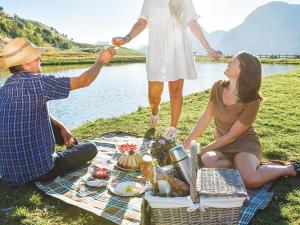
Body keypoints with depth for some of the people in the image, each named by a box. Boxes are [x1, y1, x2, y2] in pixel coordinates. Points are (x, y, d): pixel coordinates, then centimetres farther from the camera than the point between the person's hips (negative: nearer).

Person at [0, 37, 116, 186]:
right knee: (90, 148, 10)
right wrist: (101, 61, 1)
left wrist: (60, 127, 8)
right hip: (38, 172, -8)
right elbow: (83, 81, -14)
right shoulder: (35, 81, -20)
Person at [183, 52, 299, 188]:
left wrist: (202, 150, -14)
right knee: (207, 161, -30)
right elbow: (206, 118, 4)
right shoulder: (218, 87, -4)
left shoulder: (252, 101, -19)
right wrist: (188, 142, 4)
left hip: (244, 144, -3)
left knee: (251, 180, -30)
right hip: (221, 145, 4)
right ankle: (245, 166, -5)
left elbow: (231, 136, -16)